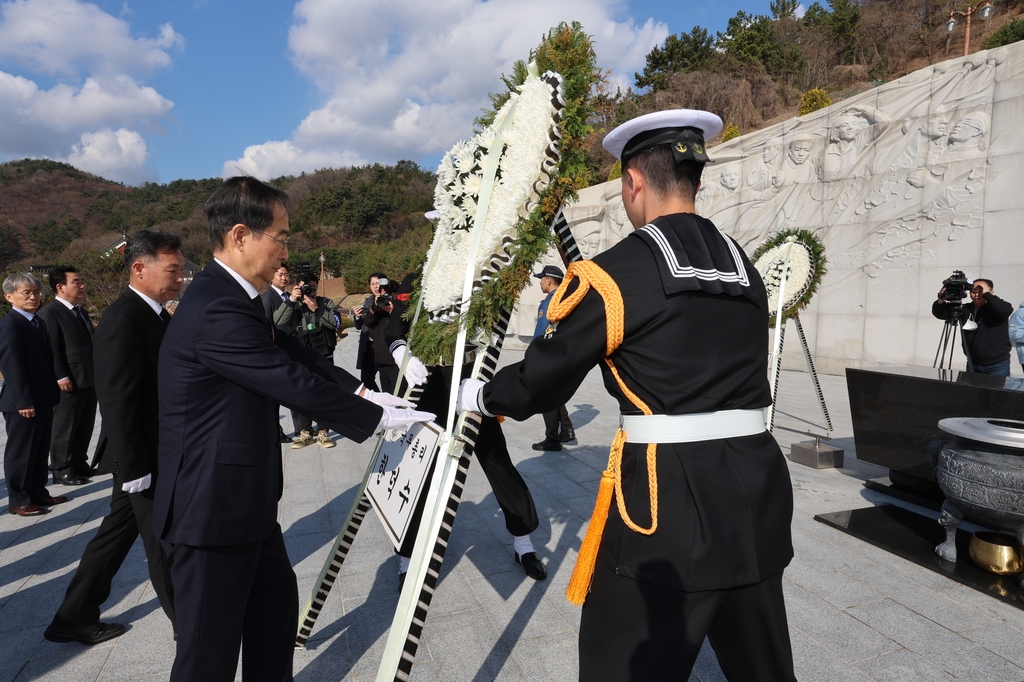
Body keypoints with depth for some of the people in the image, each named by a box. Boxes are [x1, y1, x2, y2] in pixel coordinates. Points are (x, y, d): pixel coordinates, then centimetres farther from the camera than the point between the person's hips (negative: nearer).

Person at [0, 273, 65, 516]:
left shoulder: (38, 322, 14)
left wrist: (53, 392, 13)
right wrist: (23, 401, -22)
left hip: (44, 400, 9)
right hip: (23, 404, -9)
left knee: (40, 451, 17)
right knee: (20, 453, 3)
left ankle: (38, 493, 28)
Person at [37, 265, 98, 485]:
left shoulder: (82, 312, 18)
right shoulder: (49, 312, -9)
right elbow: (51, 348, -16)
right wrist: (60, 377, -21)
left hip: (89, 380, 8)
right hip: (69, 382, -8)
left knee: (85, 427, 15)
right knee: (64, 428, 2)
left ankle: (79, 464, 27)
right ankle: (61, 470, 12)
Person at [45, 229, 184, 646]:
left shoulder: (157, 316, 8)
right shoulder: (123, 322, -21)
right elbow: (117, 403, -24)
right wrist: (134, 467, -22)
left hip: (152, 453, 9)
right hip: (141, 457, -9)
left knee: (116, 534, 20)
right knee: (163, 544, 6)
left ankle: (74, 619, 35)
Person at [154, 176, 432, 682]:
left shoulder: (233, 297, 8)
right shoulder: (216, 309, -25)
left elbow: (294, 355, 9)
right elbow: (295, 384, -24)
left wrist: (360, 389, -1)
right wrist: (379, 417, -14)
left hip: (246, 499, 10)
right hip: (211, 507, -10)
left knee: (276, 598, 23)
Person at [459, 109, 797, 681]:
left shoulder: (618, 271, -11)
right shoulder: (744, 266, 9)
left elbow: (545, 378, -5)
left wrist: (481, 396, 14)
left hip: (669, 498, -7)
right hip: (755, 485, 7)